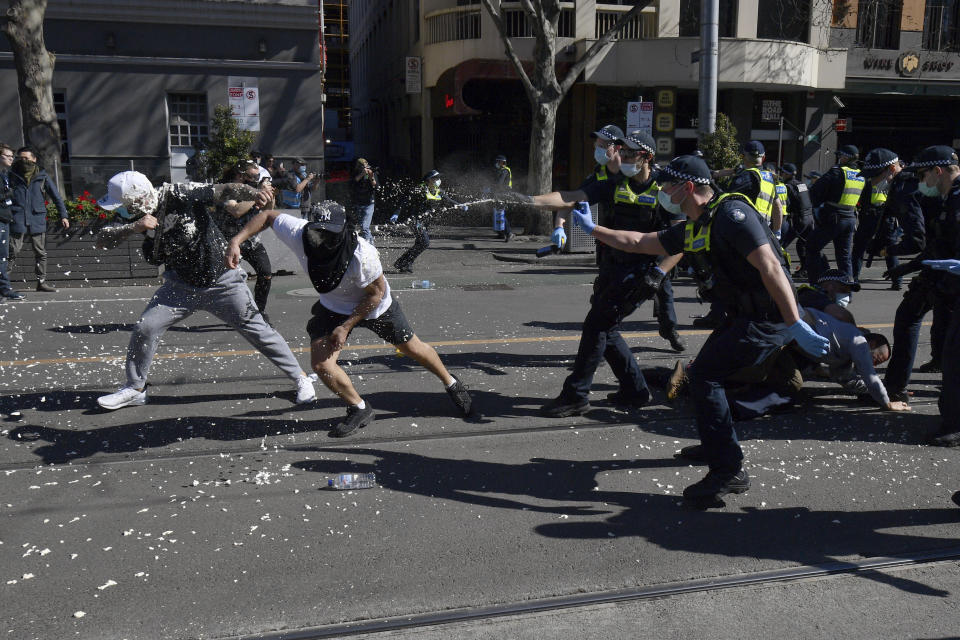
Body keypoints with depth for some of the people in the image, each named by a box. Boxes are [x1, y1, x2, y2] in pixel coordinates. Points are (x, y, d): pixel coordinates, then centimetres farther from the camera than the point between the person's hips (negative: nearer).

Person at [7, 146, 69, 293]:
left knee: (41, 253, 6)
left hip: (38, 221, 1)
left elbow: (56, 196, 10)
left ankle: (41, 282, 14)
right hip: (18, 220, -1)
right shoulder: (12, 176, 7)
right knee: (13, 252, -4)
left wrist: (63, 215, 3)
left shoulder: (42, 176, 8)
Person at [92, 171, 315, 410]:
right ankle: (135, 388, 19)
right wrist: (133, 227, -28)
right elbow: (101, 241, -10)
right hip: (181, 286, 5)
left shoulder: (180, 195, -22)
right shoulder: (136, 216, -6)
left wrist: (255, 194, -44)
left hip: (221, 281, -5)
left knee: (258, 331, -1)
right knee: (145, 328, -3)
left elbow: (225, 190, -24)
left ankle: (300, 378, 14)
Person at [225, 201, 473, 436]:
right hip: (333, 307, 3)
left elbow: (376, 293, -24)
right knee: (321, 363, -13)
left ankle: (451, 384, 41)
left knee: (412, 348, 12)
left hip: (375, 306, -3)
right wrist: (236, 241, -22)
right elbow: (267, 216, -11)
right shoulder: (298, 234, -30)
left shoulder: (362, 254, -40)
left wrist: (346, 327, -22)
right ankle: (359, 409, 12)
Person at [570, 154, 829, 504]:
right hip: (744, 315, 10)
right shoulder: (691, 230, 11)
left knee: (704, 376, -13)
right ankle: (715, 444, 39)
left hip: (769, 318, -10)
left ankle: (729, 471, -8)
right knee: (704, 372, 19)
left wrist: (797, 325, -30)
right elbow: (637, 242, 22)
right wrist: (592, 229, 28)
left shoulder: (731, 213, -18)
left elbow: (771, 268, -26)